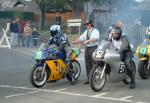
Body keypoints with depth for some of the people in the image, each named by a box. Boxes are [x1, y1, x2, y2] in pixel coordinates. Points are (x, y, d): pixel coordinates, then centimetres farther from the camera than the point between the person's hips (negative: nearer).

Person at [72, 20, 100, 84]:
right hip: (87, 49, 7)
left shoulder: (95, 31, -4)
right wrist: (75, 41, -5)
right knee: (88, 65, 8)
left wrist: (88, 41, -35)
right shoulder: (86, 32, 20)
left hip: (93, 48, -7)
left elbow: (95, 39, -23)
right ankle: (89, 79, 13)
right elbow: (81, 38, 13)